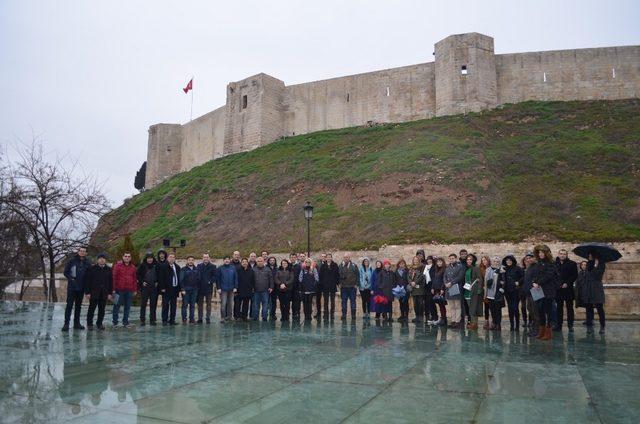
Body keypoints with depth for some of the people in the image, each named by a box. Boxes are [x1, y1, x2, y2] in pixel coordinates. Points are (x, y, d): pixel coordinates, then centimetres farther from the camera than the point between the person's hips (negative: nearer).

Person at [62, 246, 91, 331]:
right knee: (69, 305, -4)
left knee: (78, 306, 11)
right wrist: (70, 279, -10)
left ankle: (77, 323, 18)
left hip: (81, 288, 3)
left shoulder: (88, 263, 4)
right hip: (72, 287, -3)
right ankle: (66, 323, 0)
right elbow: (66, 272, 1)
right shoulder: (72, 261, -3)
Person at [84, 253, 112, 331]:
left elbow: (111, 282, 9)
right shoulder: (92, 268, -1)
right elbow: (87, 280, -2)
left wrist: (110, 293, 4)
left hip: (104, 293, 3)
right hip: (94, 293, -2)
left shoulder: (108, 269, 7)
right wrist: (87, 292, -8)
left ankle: (99, 323, 19)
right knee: (92, 309, 5)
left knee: (102, 309, 7)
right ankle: (89, 324, 16)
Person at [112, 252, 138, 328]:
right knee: (117, 305, 3)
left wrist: (135, 290, 9)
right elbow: (114, 277, -6)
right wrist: (114, 289, -10)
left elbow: (135, 279, 12)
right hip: (119, 290, -3)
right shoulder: (118, 265, -2)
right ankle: (115, 321, 13)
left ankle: (125, 321, 17)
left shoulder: (133, 267, 10)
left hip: (129, 290, 4)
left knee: (127, 306, 8)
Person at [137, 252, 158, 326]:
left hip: (154, 287, 2)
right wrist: (142, 282, -5)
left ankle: (152, 320, 12)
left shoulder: (156, 266, 6)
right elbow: (137, 274, 3)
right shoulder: (142, 265, 0)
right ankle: (142, 320, 7)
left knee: (153, 304, 5)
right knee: (143, 304, 0)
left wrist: (157, 282, 4)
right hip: (144, 287, -2)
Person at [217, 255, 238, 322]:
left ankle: (229, 317, 17)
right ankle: (222, 318, 0)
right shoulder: (220, 268, 1)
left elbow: (236, 278, 5)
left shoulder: (233, 268, 5)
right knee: (223, 304, -5)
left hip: (231, 289, 3)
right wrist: (218, 288, -7)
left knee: (230, 304, 8)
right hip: (223, 289, -2)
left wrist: (235, 287, -2)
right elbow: (218, 279, 0)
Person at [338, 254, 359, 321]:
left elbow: (357, 275, 5)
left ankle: (353, 315, 10)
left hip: (352, 286, -1)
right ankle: (344, 315, 11)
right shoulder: (340, 266, 5)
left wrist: (356, 283, -1)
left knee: (353, 301, 4)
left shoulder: (354, 266, 3)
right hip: (343, 287, 1)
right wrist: (339, 283, -3)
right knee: (344, 301, 5)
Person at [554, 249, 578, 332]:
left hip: (568, 288, -2)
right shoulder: (555, 264, 7)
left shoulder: (572, 264, 0)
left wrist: (567, 283, -13)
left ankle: (570, 325, 7)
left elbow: (575, 275, -4)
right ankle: (558, 325, 10)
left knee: (569, 308, 3)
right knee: (559, 307, 6)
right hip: (558, 289, 2)